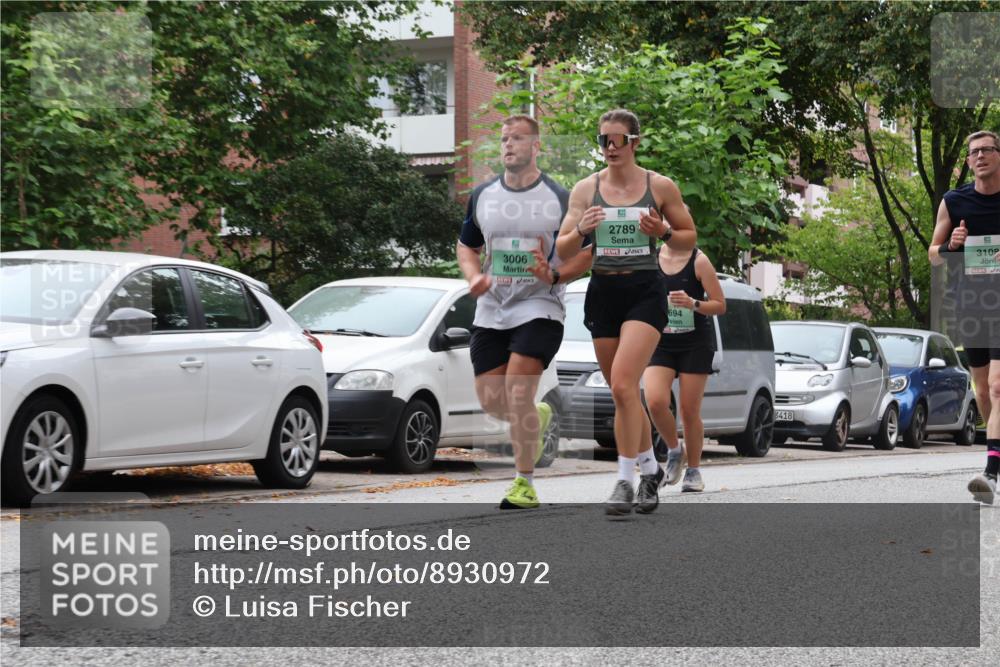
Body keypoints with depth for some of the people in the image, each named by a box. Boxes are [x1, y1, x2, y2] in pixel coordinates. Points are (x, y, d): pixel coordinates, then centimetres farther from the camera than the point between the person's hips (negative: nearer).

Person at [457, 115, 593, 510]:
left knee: (518, 393, -17)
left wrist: (555, 275, -16)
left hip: (539, 309, -5)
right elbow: (467, 246, 19)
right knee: (490, 401, 3)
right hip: (491, 311, 5)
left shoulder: (560, 199, -2)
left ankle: (525, 483, -5)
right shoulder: (482, 196, 8)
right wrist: (475, 277, -2)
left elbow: (586, 255, 3)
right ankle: (538, 418, 37)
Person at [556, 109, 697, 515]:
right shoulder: (586, 189, 5)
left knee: (623, 384, -20)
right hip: (602, 292, 4)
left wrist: (663, 231, -11)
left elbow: (689, 238, 9)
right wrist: (581, 230, -16)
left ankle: (625, 480, -17)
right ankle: (649, 463, 32)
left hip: (645, 291, -4)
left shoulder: (660, 187, 0)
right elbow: (562, 251, 5)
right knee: (623, 391, 12)